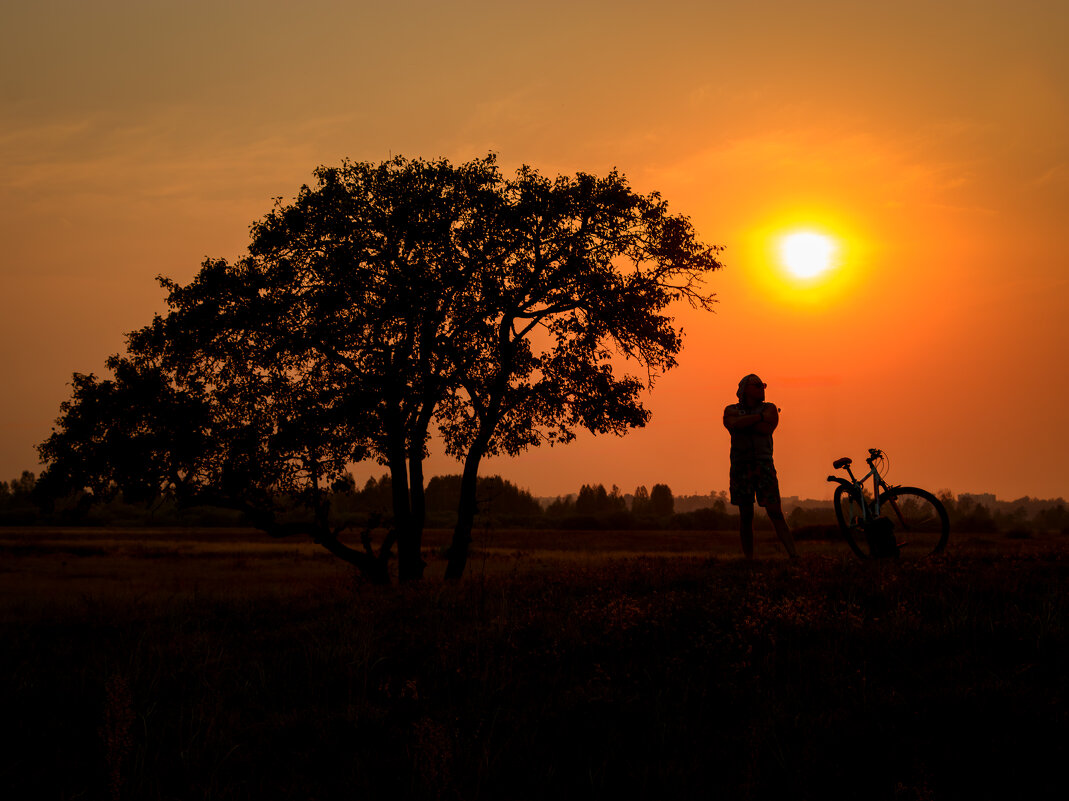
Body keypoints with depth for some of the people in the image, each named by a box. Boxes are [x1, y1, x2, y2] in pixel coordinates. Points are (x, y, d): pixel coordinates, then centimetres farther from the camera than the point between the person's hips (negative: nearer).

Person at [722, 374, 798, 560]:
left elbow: (767, 428, -11)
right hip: (741, 469, 1)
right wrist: (760, 417, -11)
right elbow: (736, 425, -14)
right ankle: (749, 559, 8)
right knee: (746, 514, 2)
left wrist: (744, 420, -5)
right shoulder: (731, 410, 9)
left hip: (764, 466, 0)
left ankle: (794, 555, -15)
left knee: (775, 512, -9)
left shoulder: (770, 408, 9)